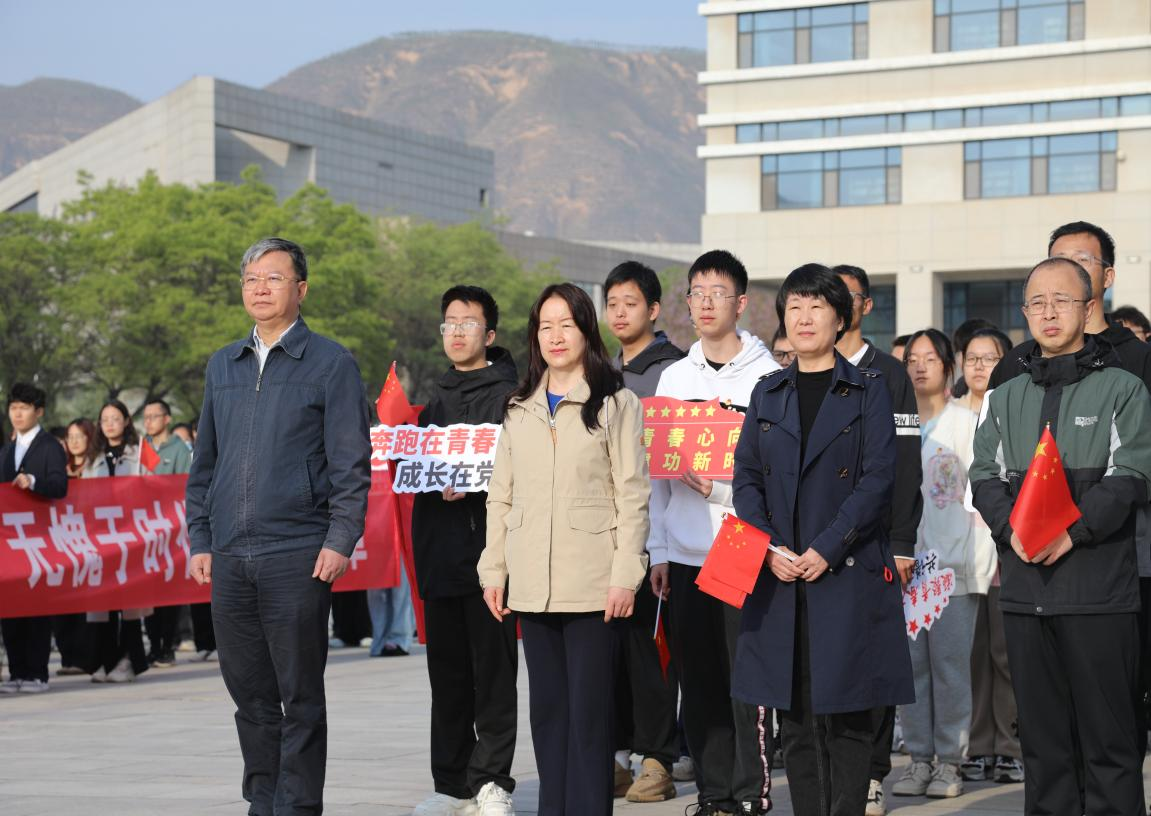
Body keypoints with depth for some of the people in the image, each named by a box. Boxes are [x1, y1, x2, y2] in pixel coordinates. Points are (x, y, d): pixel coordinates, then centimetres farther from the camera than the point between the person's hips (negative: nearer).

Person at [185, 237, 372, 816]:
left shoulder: (330, 364, 0)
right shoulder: (223, 366, 15)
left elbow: (351, 463, -4)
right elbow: (205, 461, 19)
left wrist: (340, 541, -12)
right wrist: (199, 540, 12)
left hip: (298, 555, -5)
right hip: (229, 557, 5)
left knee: (300, 696, 0)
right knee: (249, 691, 10)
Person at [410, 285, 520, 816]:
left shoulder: (509, 396, -2)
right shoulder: (438, 400, 20)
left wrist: (472, 486, -22)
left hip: (488, 553, -6)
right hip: (440, 554, 6)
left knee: (493, 671, -2)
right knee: (447, 673, 9)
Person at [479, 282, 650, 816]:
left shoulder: (616, 403, 1)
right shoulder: (520, 409, 15)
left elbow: (632, 494, -4)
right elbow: (501, 496, 16)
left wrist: (625, 574, -11)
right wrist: (492, 570, 9)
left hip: (591, 584, -5)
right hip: (532, 585, 5)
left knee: (589, 710, -3)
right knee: (547, 707, 9)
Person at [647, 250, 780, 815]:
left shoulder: (768, 376, -1)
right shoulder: (674, 377, 13)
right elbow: (656, 470, 13)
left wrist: (716, 486, -16)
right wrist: (658, 550, 8)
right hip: (685, 552, 4)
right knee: (699, 683, 7)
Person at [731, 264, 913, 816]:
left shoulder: (867, 390, 3)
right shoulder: (768, 394, 14)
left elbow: (877, 480, -6)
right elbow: (746, 478, 9)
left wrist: (825, 549, -15)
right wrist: (771, 550, -7)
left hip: (849, 572, -3)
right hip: (779, 576, 3)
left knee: (847, 717, -4)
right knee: (794, 717, 4)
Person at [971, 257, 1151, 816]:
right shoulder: (1007, 398, 17)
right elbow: (986, 476, 9)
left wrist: (1073, 530, -18)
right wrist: (1012, 529, -10)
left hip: (1099, 586, -4)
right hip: (1025, 587, 4)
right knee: (1042, 733, 9)